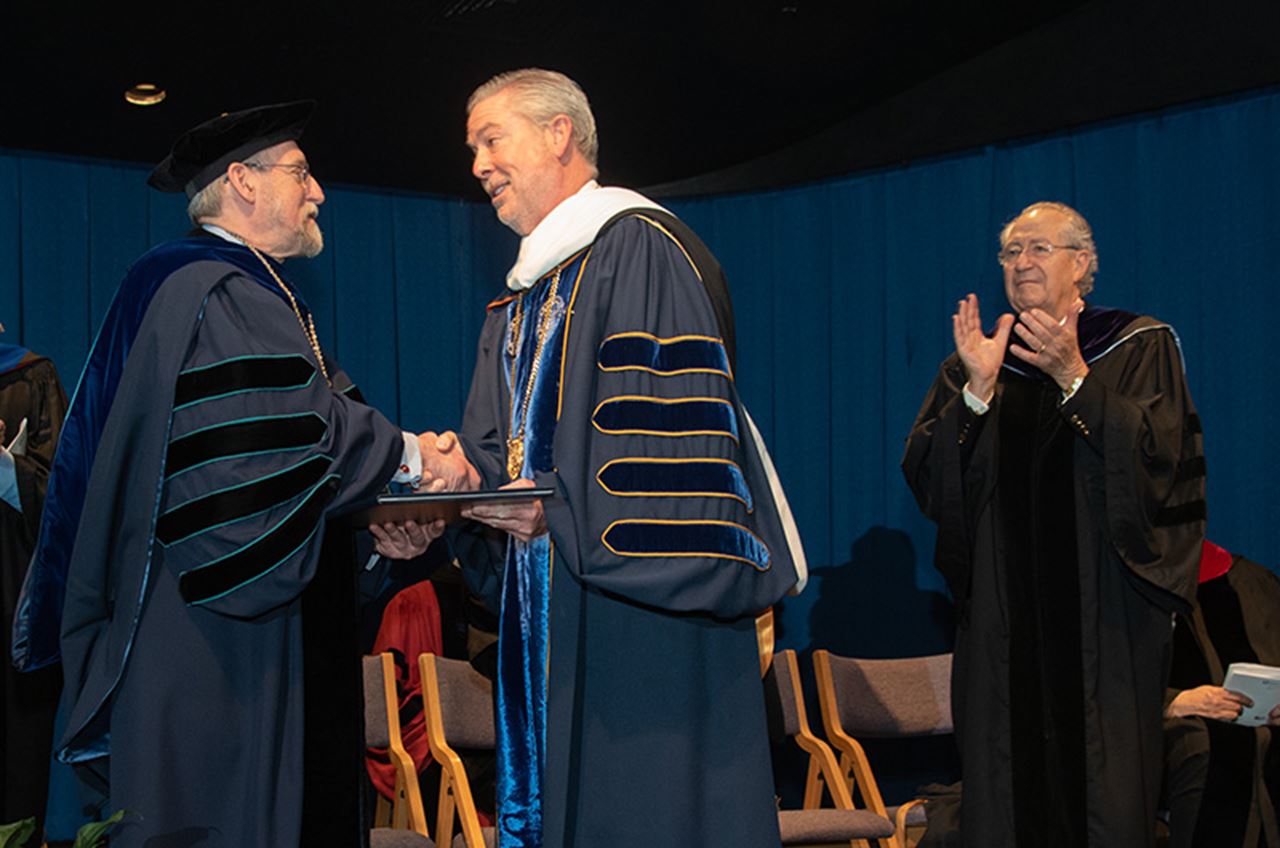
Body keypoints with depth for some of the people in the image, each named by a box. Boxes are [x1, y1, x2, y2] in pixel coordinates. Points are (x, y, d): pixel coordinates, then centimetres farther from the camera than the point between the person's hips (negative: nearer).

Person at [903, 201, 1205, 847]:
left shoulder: (1140, 348, 7)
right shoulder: (973, 367, 14)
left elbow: (1162, 455, -9)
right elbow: (926, 476, 1)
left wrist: (1073, 379, -17)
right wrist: (977, 391, -12)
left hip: (1104, 605, -2)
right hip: (1005, 614, 2)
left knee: (1104, 785, -6)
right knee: (1004, 789, -1)